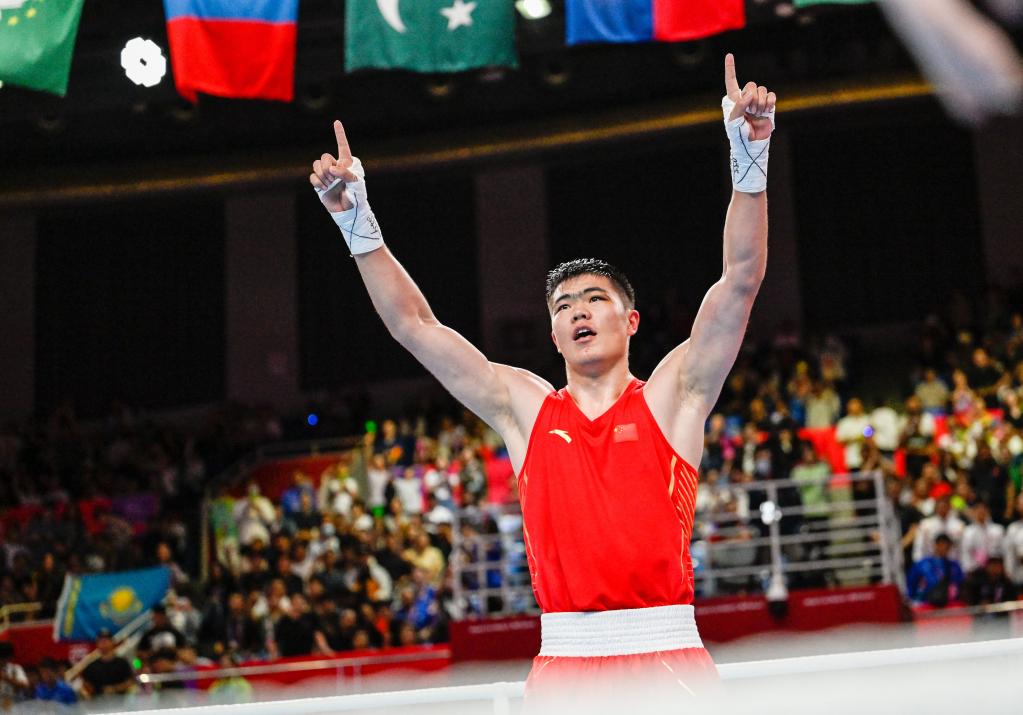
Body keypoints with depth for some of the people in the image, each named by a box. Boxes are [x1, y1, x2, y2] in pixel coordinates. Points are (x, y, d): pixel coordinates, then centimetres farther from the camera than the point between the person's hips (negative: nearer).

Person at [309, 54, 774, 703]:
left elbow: (742, 279, -1)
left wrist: (751, 158, -11)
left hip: (668, 659, -1)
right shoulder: (524, 407, 13)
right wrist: (357, 221, 6)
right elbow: (413, 324, 12)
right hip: (564, 663, 2)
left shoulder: (671, 395, 7)